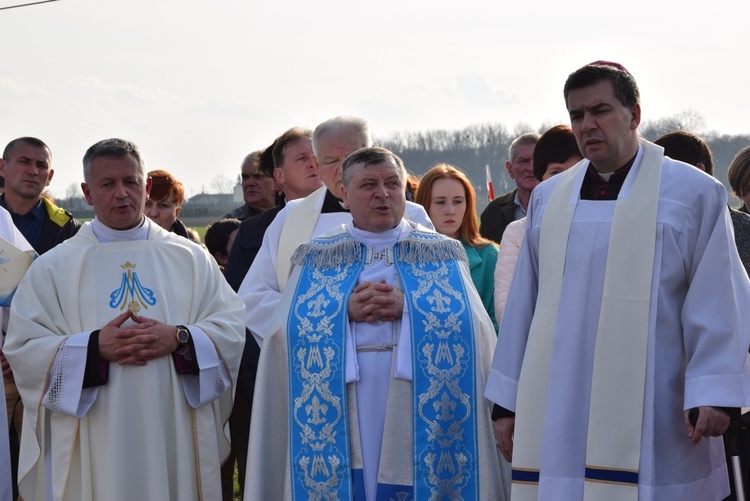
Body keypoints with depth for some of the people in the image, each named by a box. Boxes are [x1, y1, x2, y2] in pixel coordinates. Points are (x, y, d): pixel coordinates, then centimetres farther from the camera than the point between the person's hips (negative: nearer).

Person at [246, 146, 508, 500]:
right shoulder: (317, 259, 11)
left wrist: (406, 306, -13)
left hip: (417, 417, 0)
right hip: (341, 415, 0)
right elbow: (289, 331, 2)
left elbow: (475, 329, -2)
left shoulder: (442, 256, 10)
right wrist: (347, 310, -11)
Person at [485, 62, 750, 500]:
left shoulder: (694, 193, 1)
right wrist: (508, 400, 13)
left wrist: (713, 393, -11)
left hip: (649, 417, -3)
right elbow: (524, 304, 15)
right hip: (558, 411, 4)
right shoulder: (548, 199, 13)